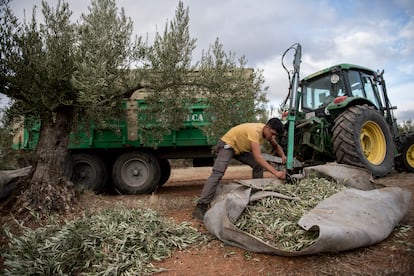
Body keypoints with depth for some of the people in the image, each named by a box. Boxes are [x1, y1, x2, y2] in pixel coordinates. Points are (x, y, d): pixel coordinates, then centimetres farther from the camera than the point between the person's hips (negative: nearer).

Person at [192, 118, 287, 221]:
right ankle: (201, 206, -29)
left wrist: (283, 156, -10)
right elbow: (258, 157, -41)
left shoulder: (268, 131, -7)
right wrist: (275, 172, -44)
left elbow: (276, 146, 11)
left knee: (258, 165, 1)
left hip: (241, 148, 9)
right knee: (217, 173, -24)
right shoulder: (255, 131, -34)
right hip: (227, 144, -9)